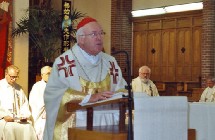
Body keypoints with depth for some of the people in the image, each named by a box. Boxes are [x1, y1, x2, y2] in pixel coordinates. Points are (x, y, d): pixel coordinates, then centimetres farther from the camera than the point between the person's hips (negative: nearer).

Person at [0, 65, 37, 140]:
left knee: (28, 127, -26)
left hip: (18, 119, 3)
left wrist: (25, 115, -3)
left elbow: (24, 104, 16)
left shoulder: (18, 88, 17)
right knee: (9, 127, -35)